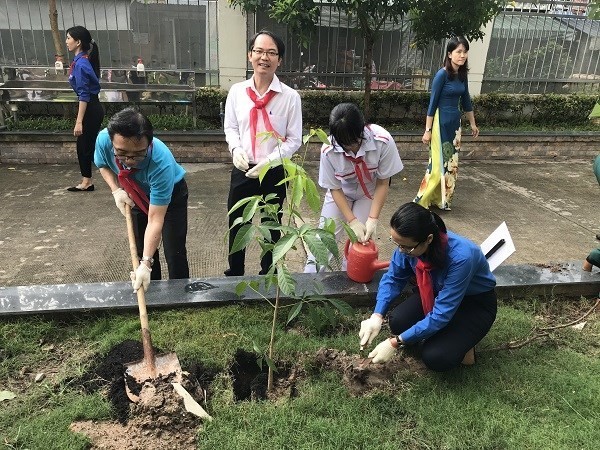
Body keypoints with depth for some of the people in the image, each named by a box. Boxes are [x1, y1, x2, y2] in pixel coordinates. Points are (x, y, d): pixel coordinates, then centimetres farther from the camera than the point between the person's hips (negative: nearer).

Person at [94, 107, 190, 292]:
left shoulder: (162, 163, -44)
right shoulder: (103, 140, -31)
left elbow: (155, 220, -40)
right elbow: (103, 165, -3)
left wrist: (146, 264, -42)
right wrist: (116, 190, -21)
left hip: (170, 195, -4)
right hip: (137, 196, 4)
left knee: (174, 255, -8)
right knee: (143, 250, 10)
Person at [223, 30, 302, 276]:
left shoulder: (290, 96, -10)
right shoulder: (237, 91, -2)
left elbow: (294, 140, -7)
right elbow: (230, 127, 8)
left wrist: (268, 162, -19)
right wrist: (236, 149, -12)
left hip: (274, 173, -2)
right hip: (243, 171, 2)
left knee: (271, 227, 16)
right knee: (236, 226, 14)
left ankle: (268, 275, 38)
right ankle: (234, 274, 36)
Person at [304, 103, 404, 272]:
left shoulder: (383, 141, -33)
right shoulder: (328, 150, -31)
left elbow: (383, 183, -19)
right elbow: (334, 189, -17)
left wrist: (373, 219, -23)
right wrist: (352, 221, -23)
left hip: (369, 193, 0)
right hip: (341, 193, 0)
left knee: (360, 241, -6)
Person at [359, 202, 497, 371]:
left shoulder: (461, 257, -40)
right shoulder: (408, 243, -23)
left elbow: (442, 314, -35)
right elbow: (393, 278, -7)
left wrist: (396, 343, -33)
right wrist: (377, 315, -23)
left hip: (476, 303, -5)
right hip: (437, 293, 6)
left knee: (436, 358, -24)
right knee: (398, 322, -21)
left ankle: (461, 343, 10)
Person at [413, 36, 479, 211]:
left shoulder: (462, 74, 6)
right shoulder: (442, 75, -14)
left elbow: (466, 100, 17)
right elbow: (433, 103, -14)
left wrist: (473, 123, 22)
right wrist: (428, 130, -15)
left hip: (455, 122, 7)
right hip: (441, 122, -7)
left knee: (452, 162, 9)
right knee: (440, 162, -5)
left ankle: (441, 199, 20)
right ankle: (423, 199, 7)